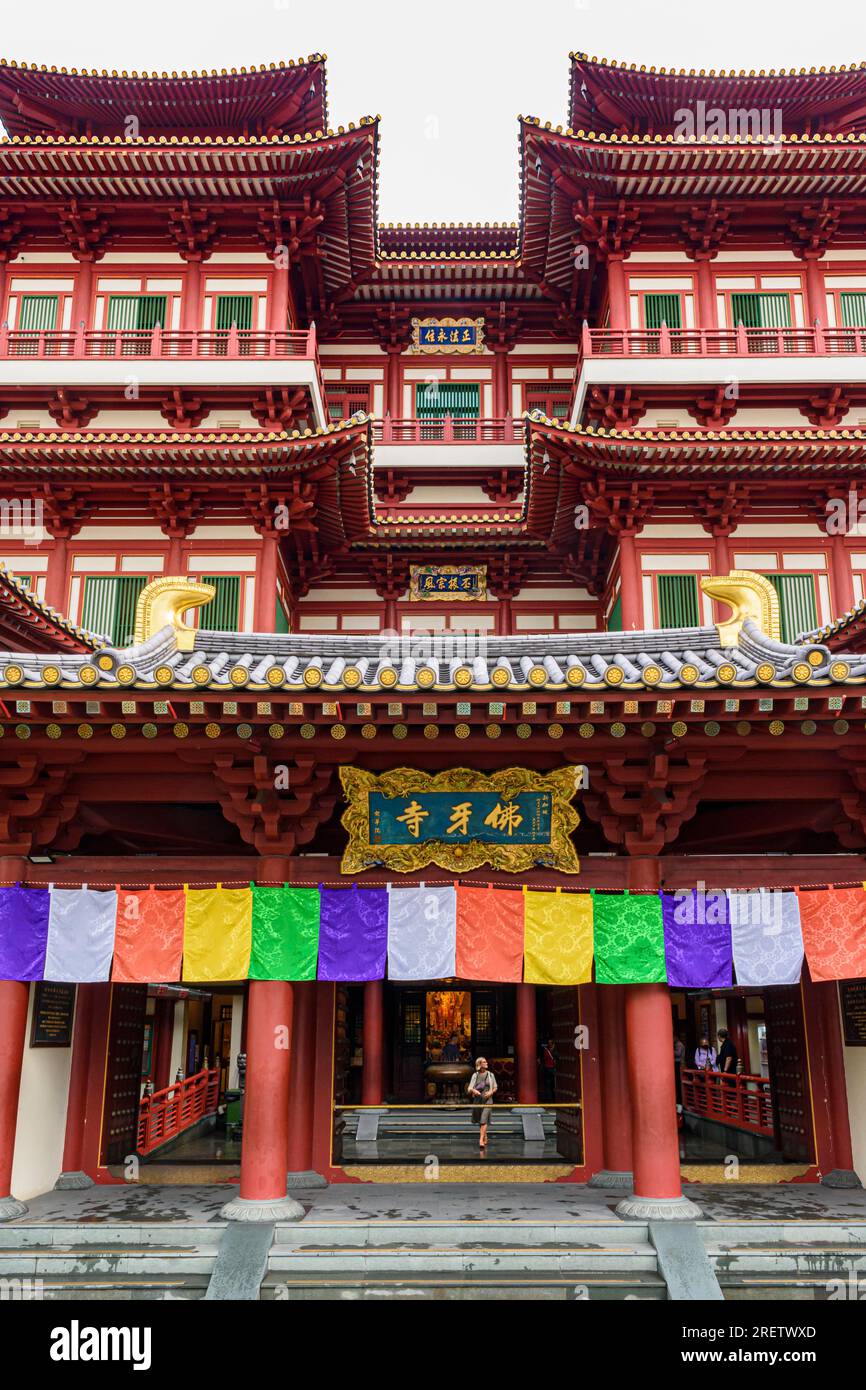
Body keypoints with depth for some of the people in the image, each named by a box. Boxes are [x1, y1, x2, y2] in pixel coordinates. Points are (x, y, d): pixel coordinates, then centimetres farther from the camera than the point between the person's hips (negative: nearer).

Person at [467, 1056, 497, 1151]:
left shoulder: (490, 1075, 4)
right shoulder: (475, 1075, 4)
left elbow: (495, 1088, 12)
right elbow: (469, 1089, 4)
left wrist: (491, 1092, -8)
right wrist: (473, 1090, -18)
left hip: (487, 1100, -2)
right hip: (477, 1100, 2)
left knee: (484, 1120, -16)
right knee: (480, 1121, 11)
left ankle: (481, 1141, -20)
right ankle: (485, 1138, 31)